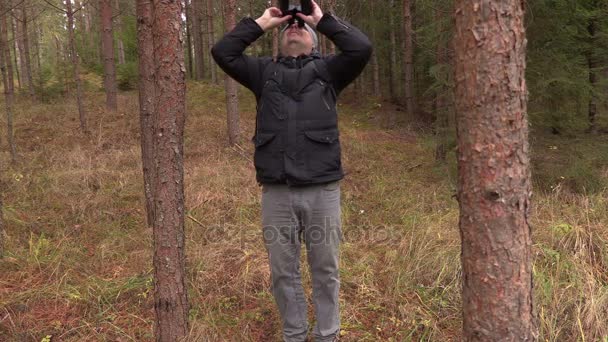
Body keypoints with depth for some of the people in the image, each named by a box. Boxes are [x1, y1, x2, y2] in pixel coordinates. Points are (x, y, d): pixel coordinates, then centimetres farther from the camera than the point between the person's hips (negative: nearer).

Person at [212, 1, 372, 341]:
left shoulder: (327, 70, 10)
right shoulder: (264, 71, 15)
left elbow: (362, 48, -6)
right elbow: (222, 52, 4)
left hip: (322, 190, -1)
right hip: (277, 192, 2)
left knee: (326, 269, 9)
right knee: (283, 271, 11)